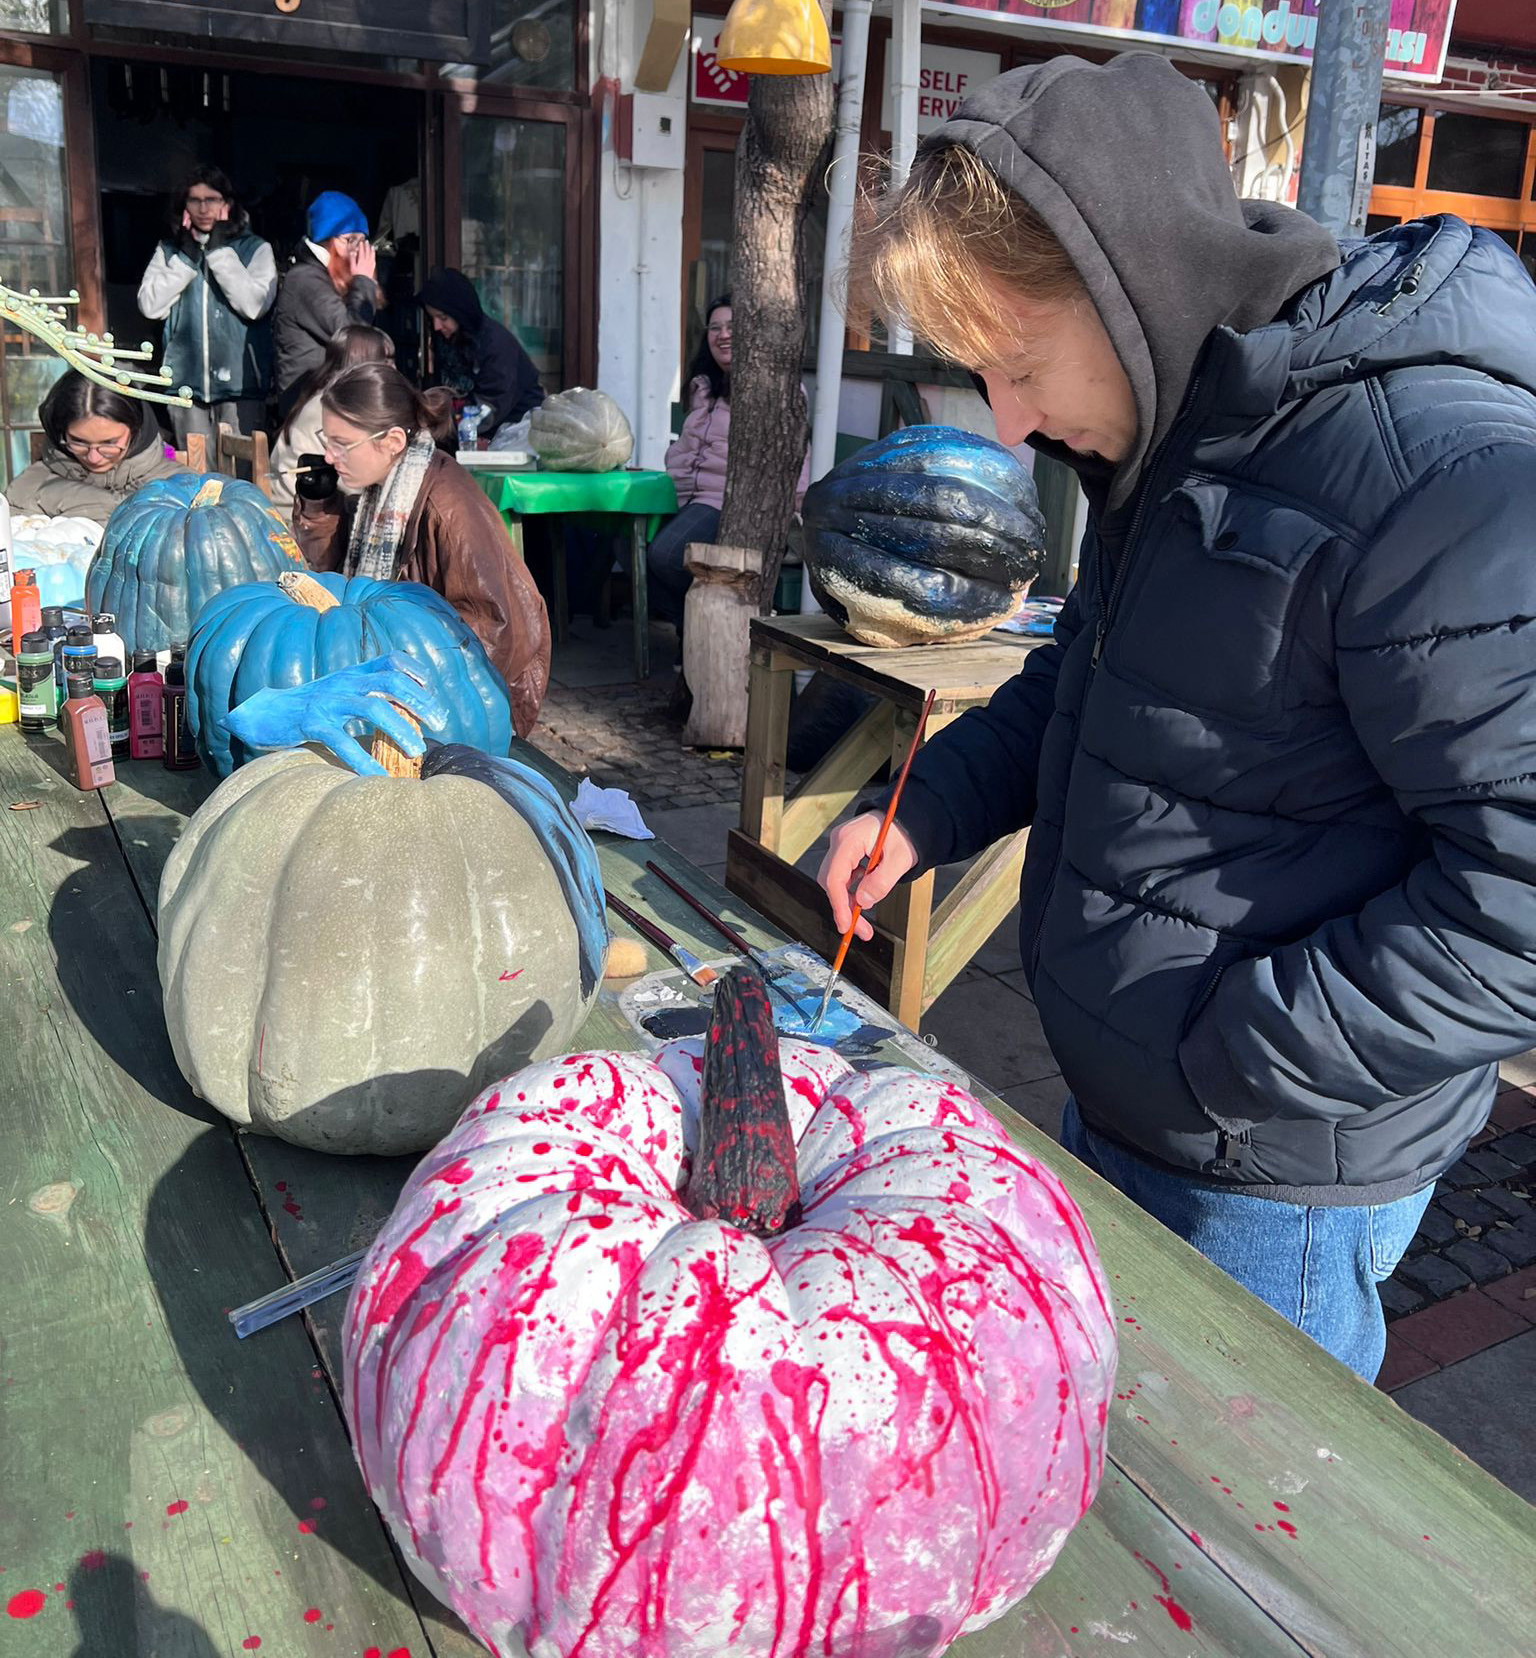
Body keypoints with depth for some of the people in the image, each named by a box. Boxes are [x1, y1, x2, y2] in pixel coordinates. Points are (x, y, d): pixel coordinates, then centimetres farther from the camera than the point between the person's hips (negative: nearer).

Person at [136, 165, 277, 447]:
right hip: (186, 382, 3)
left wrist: (220, 251, -10)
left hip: (239, 382, -3)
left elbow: (255, 305, -13)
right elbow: (150, 306, -1)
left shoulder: (255, 249, 2)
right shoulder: (169, 250, 11)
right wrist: (186, 257, -5)